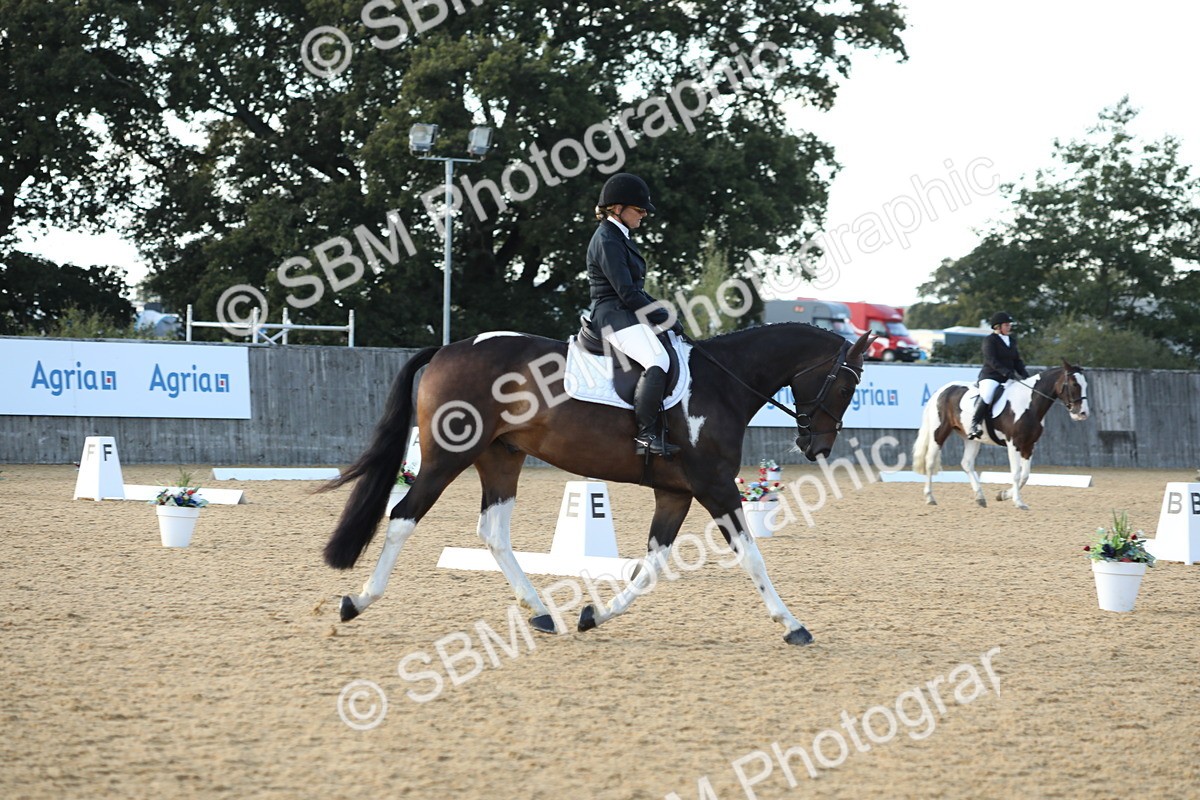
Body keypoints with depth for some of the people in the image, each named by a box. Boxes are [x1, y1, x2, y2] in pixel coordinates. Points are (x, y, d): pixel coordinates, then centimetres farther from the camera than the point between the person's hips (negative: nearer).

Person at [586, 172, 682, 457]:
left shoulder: (620, 238, 19)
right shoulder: (607, 241, -12)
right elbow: (627, 293, -18)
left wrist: (662, 313, 11)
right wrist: (663, 317, -12)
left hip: (629, 315, 11)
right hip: (614, 315, -11)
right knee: (657, 361, -31)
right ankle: (645, 434, -33)